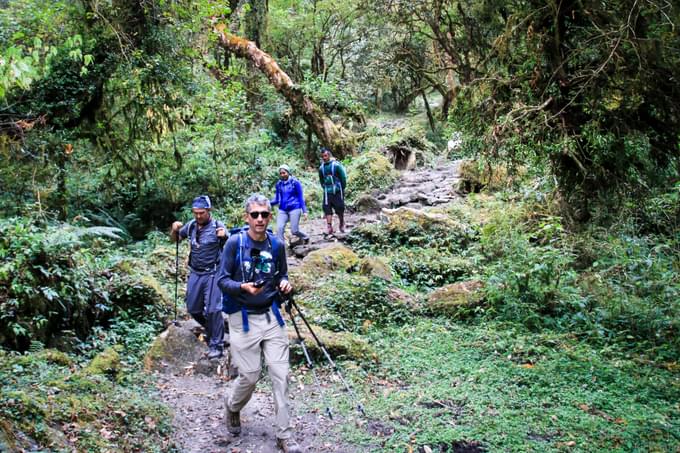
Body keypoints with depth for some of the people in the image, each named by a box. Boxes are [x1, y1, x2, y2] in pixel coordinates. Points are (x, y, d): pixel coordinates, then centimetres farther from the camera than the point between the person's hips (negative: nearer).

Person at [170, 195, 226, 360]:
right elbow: (175, 239, 16)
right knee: (193, 308, 12)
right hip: (195, 273, 5)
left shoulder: (217, 226, -12)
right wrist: (174, 229, -7)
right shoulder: (191, 226, 2)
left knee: (212, 309, -9)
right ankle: (211, 329, 36)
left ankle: (216, 345, 0)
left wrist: (225, 236, -44)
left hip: (213, 273, -5)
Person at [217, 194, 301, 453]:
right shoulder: (235, 242, -8)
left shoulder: (277, 245, 2)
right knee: (250, 376, 2)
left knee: (280, 375, 1)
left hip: (271, 316, 3)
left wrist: (284, 283, -7)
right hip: (243, 318, -3)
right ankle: (232, 407, 36)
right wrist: (243, 287, -26)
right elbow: (222, 280, -7)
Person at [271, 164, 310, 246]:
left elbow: (301, 197, 0)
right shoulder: (279, 184, 7)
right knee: (279, 228, -15)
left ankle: (305, 238, 27)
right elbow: (276, 199, 13)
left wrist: (304, 211, -5)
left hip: (294, 209, -4)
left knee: (294, 231, -4)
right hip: (282, 210, 4)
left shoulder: (295, 182, -3)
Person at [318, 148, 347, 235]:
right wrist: (324, 188, 13)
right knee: (327, 209, -7)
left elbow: (343, 177, -3)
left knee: (339, 208, 3)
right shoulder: (321, 168, 6)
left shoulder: (336, 165, -9)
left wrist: (342, 189, 0)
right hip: (327, 192, 4)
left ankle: (342, 224, 24)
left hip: (337, 191, -3)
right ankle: (329, 226, -8)